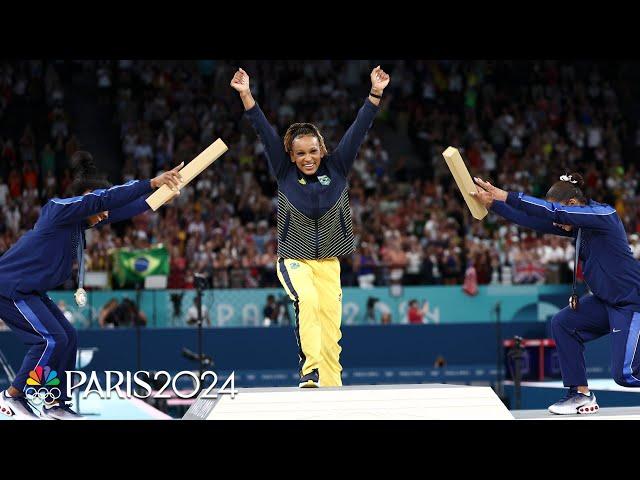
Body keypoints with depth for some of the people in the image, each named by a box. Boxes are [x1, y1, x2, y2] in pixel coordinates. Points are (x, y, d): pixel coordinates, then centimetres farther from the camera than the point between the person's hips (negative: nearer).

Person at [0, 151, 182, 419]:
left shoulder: (78, 220, 10)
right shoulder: (60, 209, -16)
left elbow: (119, 211, 13)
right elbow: (107, 198, -25)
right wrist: (151, 183, -27)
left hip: (27, 291, 10)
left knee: (68, 337, 9)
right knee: (52, 339, -14)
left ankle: (55, 404, 15)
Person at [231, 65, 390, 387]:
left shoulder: (336, 168, 1)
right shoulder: (285, 173, -2)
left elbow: (358, 131, -5)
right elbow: (265, 133, -8)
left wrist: (375, 94, -13)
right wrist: (246, 96, -16)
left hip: (329, 263, 2)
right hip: (294, 260, -2)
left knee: (330, 325, -3)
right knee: (308, 300, -29)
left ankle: (330, 388, 3)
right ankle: (310, 371, -37)